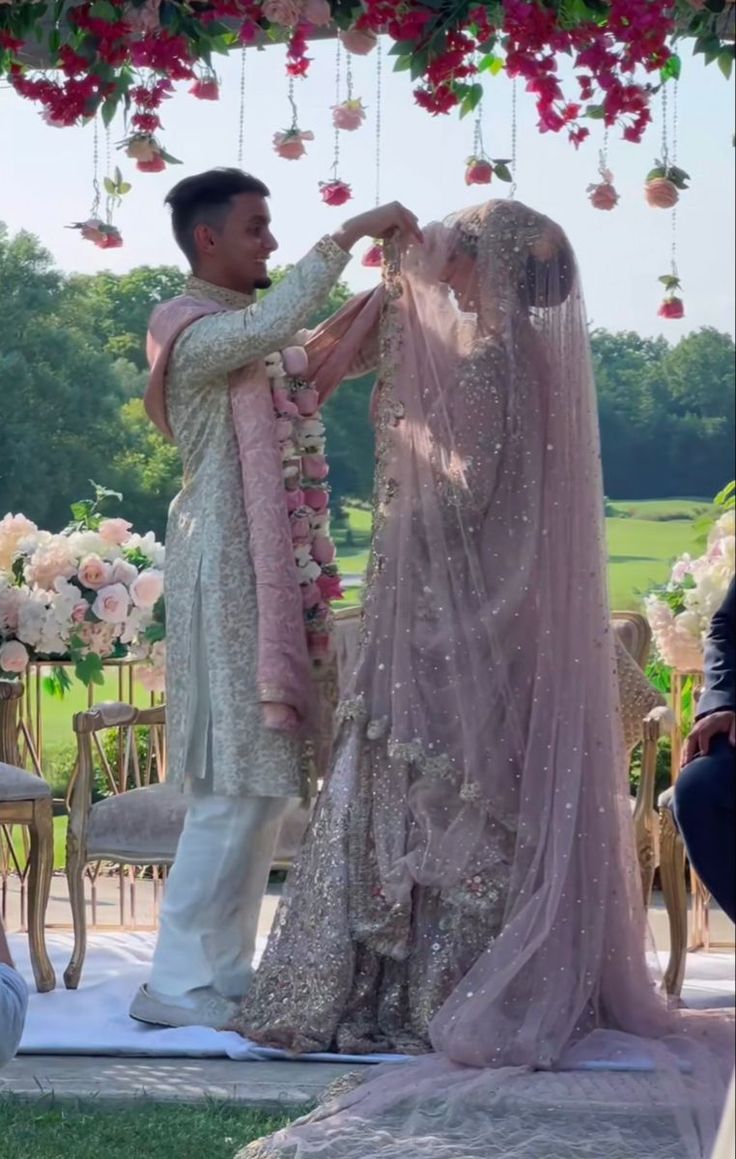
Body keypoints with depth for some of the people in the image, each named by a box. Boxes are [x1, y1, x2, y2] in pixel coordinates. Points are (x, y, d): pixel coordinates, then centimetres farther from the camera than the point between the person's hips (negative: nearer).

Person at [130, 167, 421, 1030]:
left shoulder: (245, 331, 19)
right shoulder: (191, 330, -12)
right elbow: (272, 326, -31)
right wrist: (348, 235, -29)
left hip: (268, 569, 10)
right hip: (226, 567, -10)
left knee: (263, 778, 10)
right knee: (238, 783, -10)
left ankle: (223, 969, 15)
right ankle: (178, 983, -6)